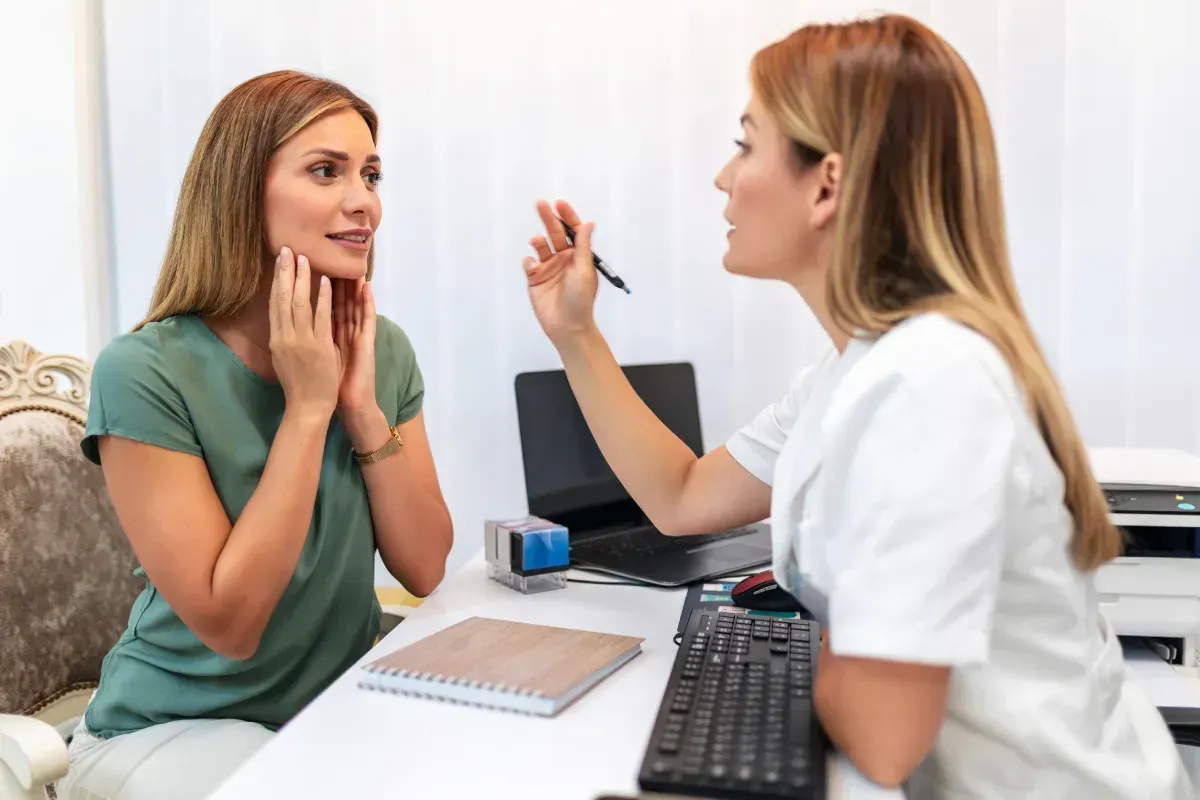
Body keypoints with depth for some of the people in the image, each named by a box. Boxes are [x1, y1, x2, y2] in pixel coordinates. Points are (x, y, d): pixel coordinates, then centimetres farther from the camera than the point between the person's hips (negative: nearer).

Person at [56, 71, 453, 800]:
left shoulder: (385, 350, -4)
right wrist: (308, 406, -24)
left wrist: (362, 407, -17)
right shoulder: (144, 372, -19)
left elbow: (425, 569, -6)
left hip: (344, 706, 5)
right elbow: (229, 623, -21)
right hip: (178, 729, -4)